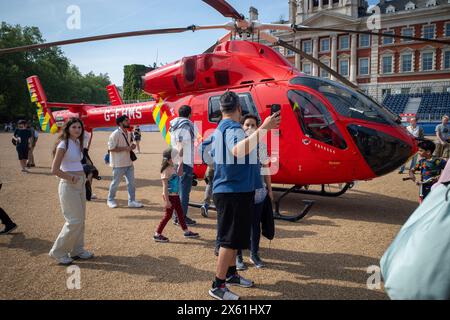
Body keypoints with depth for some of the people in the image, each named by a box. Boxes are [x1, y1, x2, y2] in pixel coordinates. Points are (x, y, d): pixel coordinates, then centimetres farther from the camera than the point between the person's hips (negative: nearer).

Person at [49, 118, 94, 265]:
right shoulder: (63, 145, -14)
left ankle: (77, 250, 26)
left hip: (80, 184, 8)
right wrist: (72, 178, -13)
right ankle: (58, 252, 11)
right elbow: (55, 170, -17)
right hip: (69, 186, -8)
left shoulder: (77, 143, 10)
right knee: (74, 221, -5)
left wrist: (83, 176, 6)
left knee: (80, 219, 13)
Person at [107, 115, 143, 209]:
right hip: (119, 164, -8)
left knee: (131, 182, 7)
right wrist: (125, 148, -21)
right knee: (115, 182, 6)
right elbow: (111, 148, -20)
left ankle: (131, 201, 15)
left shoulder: (127, 133, 11)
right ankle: (110, 199, 24)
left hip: (128, 162, 8)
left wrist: (131, 146, 2)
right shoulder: (115, 134, -16)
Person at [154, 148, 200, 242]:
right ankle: (157, 234, 10)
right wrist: (167, 200, -23)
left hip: (175, 195, 9)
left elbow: (179, 174, 24)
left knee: (180, 213, 16)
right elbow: (165, 187, -21)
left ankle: (186, 231, 28)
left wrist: (180, 163, 11)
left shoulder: (173, 168, 5)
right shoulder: (166, 170, -20)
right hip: (170, 196, -9)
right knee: (168, 215, -1)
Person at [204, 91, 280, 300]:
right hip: (235, 192, -10)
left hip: (225, 190, 10)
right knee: (231, 239, -2)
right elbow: (239, 150, -41)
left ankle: (231, 274, 35)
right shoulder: (233, 128, -18)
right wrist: (264, 128, -44)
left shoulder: (219, 129, 14)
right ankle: (218, 286, 8)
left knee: (232, 236, 20)